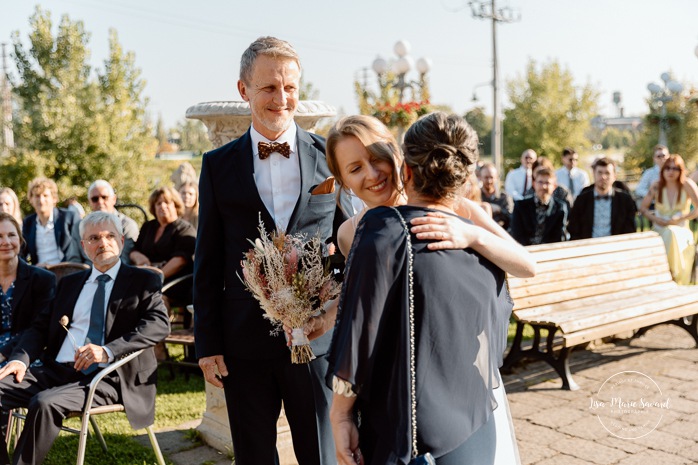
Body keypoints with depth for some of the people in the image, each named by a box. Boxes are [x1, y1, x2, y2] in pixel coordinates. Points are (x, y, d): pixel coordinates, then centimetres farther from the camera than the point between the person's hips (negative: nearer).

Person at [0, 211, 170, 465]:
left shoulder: (143, 281, 4)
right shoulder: (69, 282, 21)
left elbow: (159, 324, -12)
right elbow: (40, 327, 18)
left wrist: (108, 351, -24)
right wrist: (21, 358, -4)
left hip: (107, 378, -5)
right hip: (55, 370, 6)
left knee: (45, 403, -30)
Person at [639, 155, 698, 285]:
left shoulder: (687, 185, -4)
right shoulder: (657, 187, 3)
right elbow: (643, 207, 11)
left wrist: (680, 219, -15)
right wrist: (654, 218, -7)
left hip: (681, 231, -2)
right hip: (659, 231, 2)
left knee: (671, 233, -35)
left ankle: (676, 277, -26)